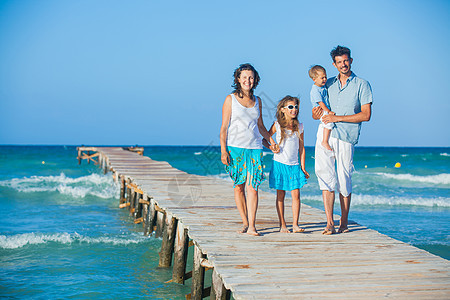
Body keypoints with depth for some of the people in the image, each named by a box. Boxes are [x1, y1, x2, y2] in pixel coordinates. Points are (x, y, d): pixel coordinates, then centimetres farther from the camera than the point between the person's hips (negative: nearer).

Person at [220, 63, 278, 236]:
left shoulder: (257, 101, 13)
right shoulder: (230, 99, 2)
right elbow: (224, 127, 0)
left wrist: (270, 139, 8)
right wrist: (223, 150, -8)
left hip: (255, 148, 2)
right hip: (235, 147, -2)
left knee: (253, 187, -8)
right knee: (239, 186, 2)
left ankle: (251, 226, -10)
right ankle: (245, 222, 14)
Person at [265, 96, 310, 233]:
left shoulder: (299, 126, 6)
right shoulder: (277, 125, -2)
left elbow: (301, 148, 10)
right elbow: (264, 139, 8)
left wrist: (303, 168, 8)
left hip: (294, 165, 2)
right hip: (280, 164, -2)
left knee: (296, 195, -4)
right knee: (280, 195, 2)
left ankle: (295, 225, 2)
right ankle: (282, 225, 9)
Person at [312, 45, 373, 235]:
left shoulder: (362, 85, 4)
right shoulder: (329, 84, 17)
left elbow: (366, 115, -5)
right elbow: (316, 114, 21)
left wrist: (337, 118, -11)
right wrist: (316, 114, -4)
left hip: (346, 136, -3)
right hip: (325, 134, 3)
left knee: (344, 180, -1)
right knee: (325, 176, -8)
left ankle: (344, 222, 15)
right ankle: (329, 223, -7)